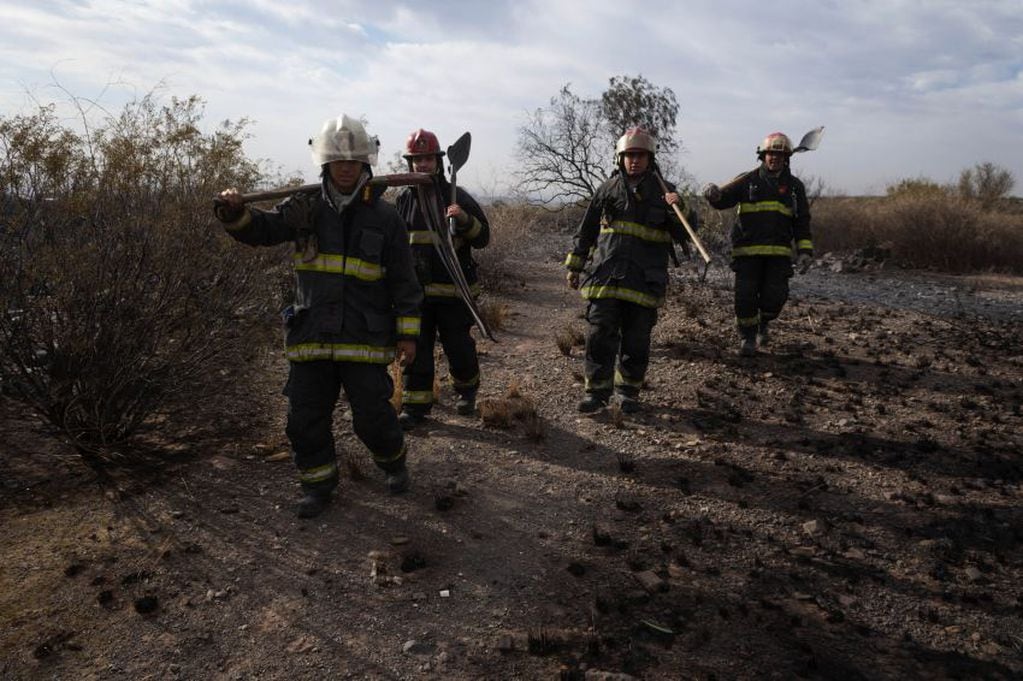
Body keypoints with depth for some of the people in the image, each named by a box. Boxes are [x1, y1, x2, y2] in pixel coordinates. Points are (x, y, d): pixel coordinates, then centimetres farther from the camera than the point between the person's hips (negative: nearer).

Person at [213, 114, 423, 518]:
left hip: (364, 341, -3)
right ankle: (318, 484, 27)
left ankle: (393, 461, 34)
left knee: (372, 416, 4)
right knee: (306, 418, 8)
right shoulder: (305, 209, 6)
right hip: (311, 339, 3)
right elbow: (259, 230, 4)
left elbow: (403, 281, 0)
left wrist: (407, 333, -3)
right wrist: (235, 213, -19)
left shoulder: (385, 218, -1)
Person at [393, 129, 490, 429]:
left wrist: (465, 220, -25)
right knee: (415, 348, 4)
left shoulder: (457, 197, -3)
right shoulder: (404, 199, 8)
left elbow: (483, 237, -6)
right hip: (415, 289, 3)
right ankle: (415, 405, 13)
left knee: (458, 346, 7)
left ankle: (467, 390, 34)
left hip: (452, 289, -3)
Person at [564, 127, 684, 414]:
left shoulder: (662, 191, 8)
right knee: (600, 337, -1)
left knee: (637, 342, 6)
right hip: (605, 278, 0)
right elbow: (586, 231, 15)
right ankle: (597, 390, 10)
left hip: (644, 282, 0)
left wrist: (678, 210, -14)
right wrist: (574, 266, 15)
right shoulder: (608, 189, 9)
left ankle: (628, 391, 22)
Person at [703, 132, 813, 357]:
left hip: (779, 252, 1)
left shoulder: (794, 186, 12)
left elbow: (802, 221, 12)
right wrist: (714, 195, -31)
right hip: (748, 249, -1)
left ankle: (763, 324, 28)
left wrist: (805, 250, 2)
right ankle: (747, 337, 15)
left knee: (775, 295, -4)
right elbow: (724, 199, -6)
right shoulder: (748, 180, 6)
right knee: (746, 296, -4)